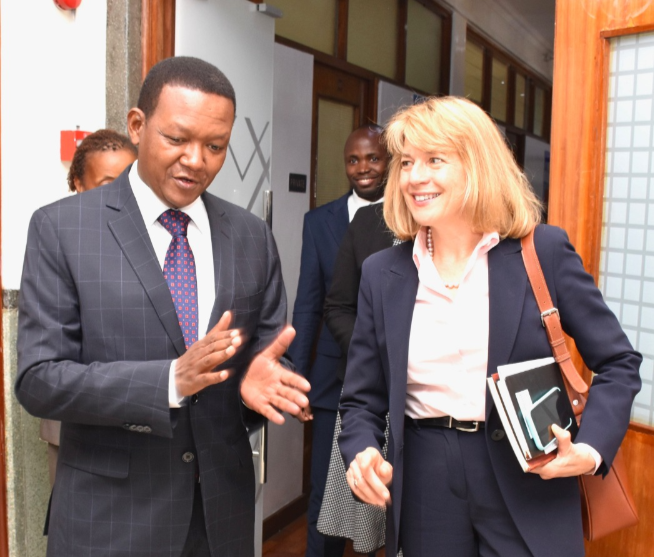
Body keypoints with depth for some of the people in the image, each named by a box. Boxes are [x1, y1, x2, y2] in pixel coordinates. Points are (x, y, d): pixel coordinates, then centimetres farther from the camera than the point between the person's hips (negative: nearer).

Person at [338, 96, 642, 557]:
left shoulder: (544, 252, -6)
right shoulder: (382, 273, 1)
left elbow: (619, 363, 0)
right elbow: (363, 399, 5)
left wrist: (591, 448, -14)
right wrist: (362, 454, -14)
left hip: (530, 489, -2)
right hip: (424, 493, 3)